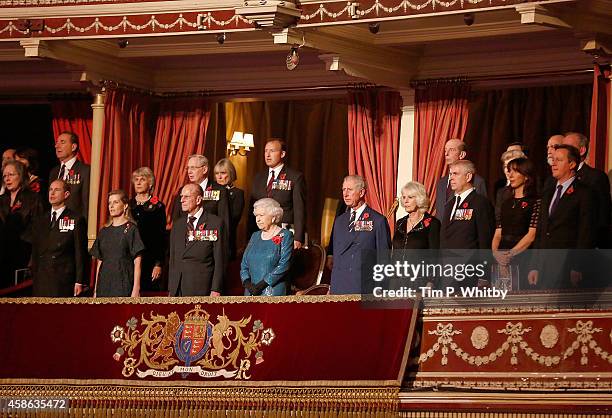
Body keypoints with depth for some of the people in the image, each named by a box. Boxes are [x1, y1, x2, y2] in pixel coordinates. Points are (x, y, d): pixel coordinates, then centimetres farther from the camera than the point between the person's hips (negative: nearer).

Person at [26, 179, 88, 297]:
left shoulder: (76, 220, 1)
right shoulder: (39, 220, 16)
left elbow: (81, 253, -2)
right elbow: (34, 251, 17)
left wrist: (80, 282, -8)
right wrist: (34, 277, 10)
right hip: (41, 281, 4)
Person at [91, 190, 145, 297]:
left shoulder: (131, 229, -1)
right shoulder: (104, 231, 14)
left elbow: (137, 263, -6)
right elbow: (100, 262, 16)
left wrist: (136, 290, -13)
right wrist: (96, 290, 11)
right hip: (104, 283, 5)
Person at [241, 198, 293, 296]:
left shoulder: (285, 236, 2)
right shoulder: (255, 236, 19)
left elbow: (283, 265, -9)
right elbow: (244, 264, 16)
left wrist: (261, 285, -13)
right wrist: (247, 282, -5)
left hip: (274, 292, -5)